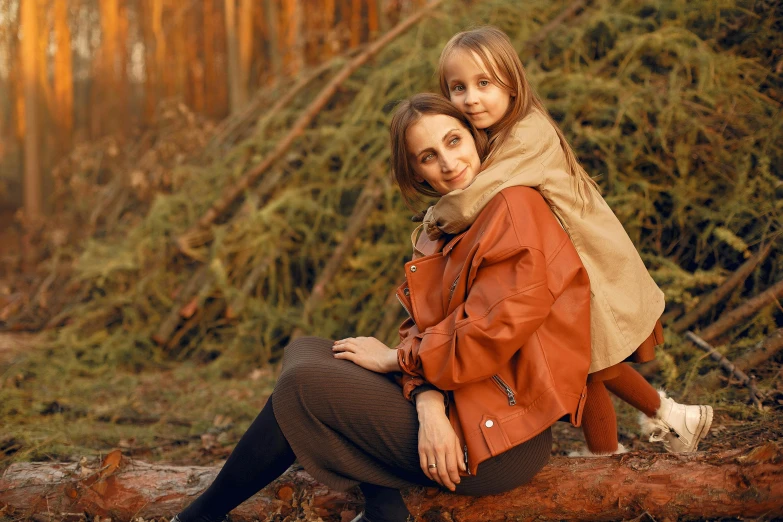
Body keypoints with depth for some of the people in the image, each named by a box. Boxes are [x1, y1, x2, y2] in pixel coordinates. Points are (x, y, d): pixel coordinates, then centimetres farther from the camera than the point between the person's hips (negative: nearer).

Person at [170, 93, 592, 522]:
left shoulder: (514, 206, -13)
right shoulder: (442, 230, 15)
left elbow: (495, 332, -21)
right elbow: (425, 330, 3)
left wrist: (396, 358, -9)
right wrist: (428, 402, -18)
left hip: (499, 442, -9)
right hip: (450, 405, 9)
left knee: (301, 389, -12)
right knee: (303, 352, 4)